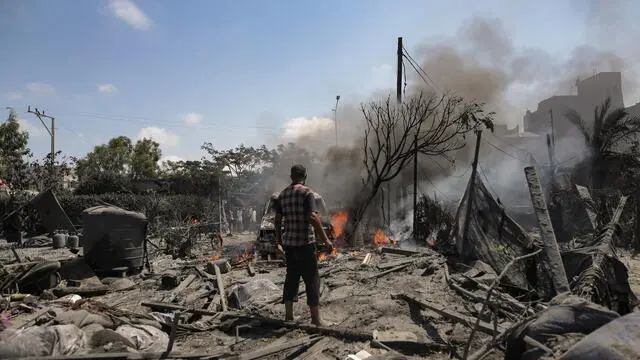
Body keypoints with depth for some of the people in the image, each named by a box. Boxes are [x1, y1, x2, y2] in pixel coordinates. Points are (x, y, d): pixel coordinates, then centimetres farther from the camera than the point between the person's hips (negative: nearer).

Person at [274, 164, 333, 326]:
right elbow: (313, 217, -20)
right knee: (312, 279, 2)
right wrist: (325, 239, -15)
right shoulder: (306, 192, -10)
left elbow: (277, 220, 12)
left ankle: (288, 316, 21)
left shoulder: (282, 194, 9)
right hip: (305, 242, -6)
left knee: (291, 277, 15)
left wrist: (278, 242, 20)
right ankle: (315, 319, 6)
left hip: (289, 243, 6)